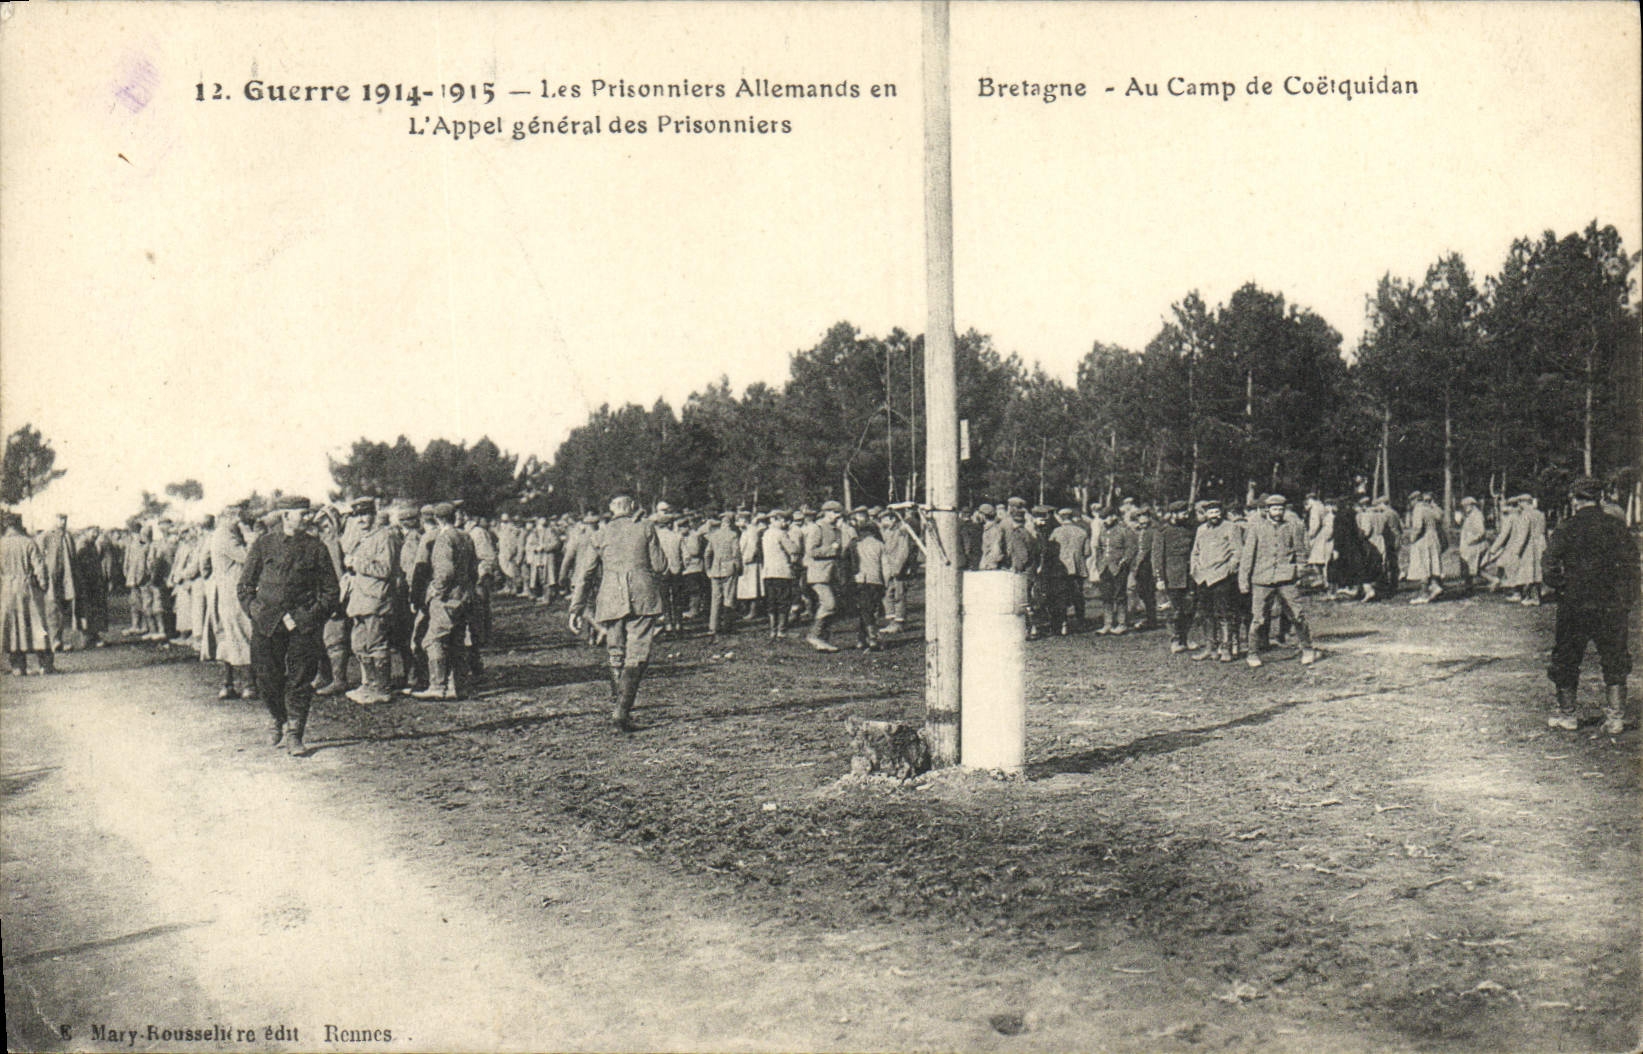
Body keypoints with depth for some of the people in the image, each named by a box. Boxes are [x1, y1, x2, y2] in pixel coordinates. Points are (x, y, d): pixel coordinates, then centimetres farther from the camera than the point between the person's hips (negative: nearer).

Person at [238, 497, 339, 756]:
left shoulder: (316, 548, 4)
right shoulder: (263, 545, 6)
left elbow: (331, 591, 7)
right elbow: (245, 586, 13)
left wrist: (310, 617, -2)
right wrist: (255, 611, 0)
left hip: (303, 625, -1)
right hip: (267, 624, 1)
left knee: (300, 680, -4)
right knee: (268, 679, 6)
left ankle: (294, 735, 3)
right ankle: (279, 724, 29)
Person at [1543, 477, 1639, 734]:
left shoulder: (1566, 528, -5)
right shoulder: (1617, 527, 1)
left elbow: (1551, 567, -8)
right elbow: (1631, 565, 2)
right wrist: (1627, 601, 10)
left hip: (1574, 606, -2)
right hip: (1612, 607, 2)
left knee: (1566, 658, 11)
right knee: (1614, 661, 10)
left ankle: (1566, 714, 17)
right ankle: (1615, 718, 9)